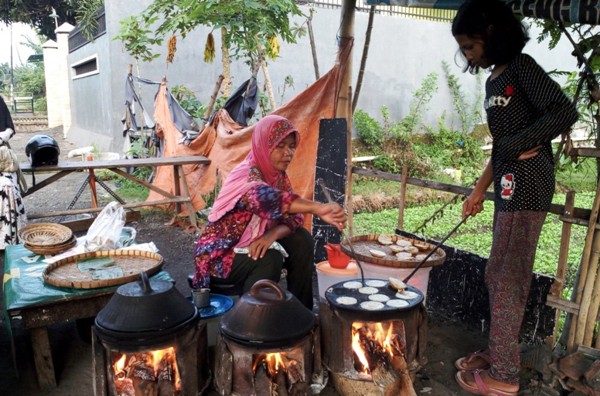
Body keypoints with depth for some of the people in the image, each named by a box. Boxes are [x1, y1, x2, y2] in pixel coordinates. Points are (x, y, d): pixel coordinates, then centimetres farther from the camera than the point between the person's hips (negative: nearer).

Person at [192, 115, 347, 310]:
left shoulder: (279, 175, -1)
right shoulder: (246, 175, -25)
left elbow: (294, 217, -7)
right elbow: (266, 198, -48)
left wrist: (273, 234, -28)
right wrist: (317, 208, -61)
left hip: (253, 242, 7)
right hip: (220, 252, -7)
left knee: (301, 240, -10)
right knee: (270, 259, -30)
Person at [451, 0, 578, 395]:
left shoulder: (521, 66, -8)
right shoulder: (494, 81, 18)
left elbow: (565, 112, -20)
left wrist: (520, 145, -14)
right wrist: (480, 189, 18)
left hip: (526, 186, -9)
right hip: (510, 187, 9)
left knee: (506, 277, -4)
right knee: (501, 276, 14)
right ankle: (497, 354, 28)